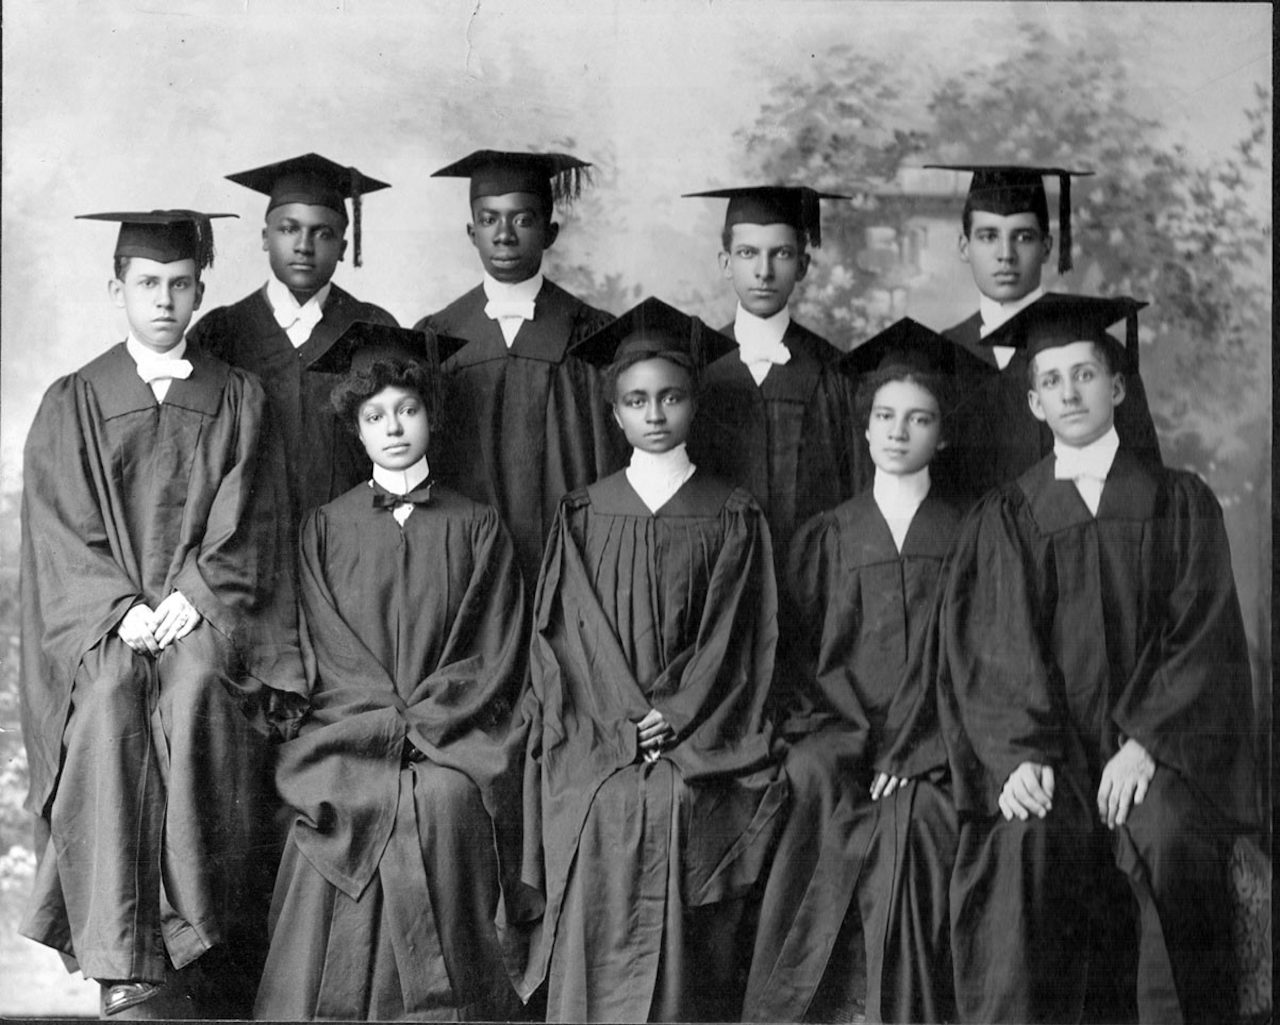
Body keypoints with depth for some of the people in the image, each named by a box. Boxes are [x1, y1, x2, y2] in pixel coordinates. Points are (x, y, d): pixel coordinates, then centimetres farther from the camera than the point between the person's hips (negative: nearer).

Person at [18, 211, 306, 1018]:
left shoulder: (238, 399, 12)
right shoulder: (72, 403, 12)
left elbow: (245, 525, 4)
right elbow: (60, 531, 3)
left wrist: (190, 598, -11)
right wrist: (123, 610, -11)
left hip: (204, 615, 0)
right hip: (106, 617, 1)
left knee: (197, 696, -30)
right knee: (106, 708, -28)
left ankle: (199, 945, -22)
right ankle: (122, 959, -24)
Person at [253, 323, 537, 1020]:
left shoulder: (477, 529, 12)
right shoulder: (326, 526, 13)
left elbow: (498, 656, 5)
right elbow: (326, 656, 6)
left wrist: (426, 719, -7)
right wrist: (392, 719, -7)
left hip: (456, 738, 0)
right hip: (350, 738, 1)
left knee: (445, 799, -30)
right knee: (362, 800, -28)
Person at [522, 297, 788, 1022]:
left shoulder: (734, 517, 7)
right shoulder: (583, 517, 9)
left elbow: (741, 636, 1)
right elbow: (564, 636, 3)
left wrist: (676, 716, -10)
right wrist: (627, 726, -9)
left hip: (703, 769, 0)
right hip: (597, 769, 1)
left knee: (692, 953, 1)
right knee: (597, 955, -2)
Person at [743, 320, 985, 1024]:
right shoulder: (823, 539, 13)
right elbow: (801, 662, 8)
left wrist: (905, 759, -9)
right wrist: (854, 751, -7)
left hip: (929, 765, -1)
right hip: (838, 749, 1)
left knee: (914, 827, -27)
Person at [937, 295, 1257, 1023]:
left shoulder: (1180, 503, 11)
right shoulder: (1005, 519, 12)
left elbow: (1203, 639, 1)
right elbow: (986, 651, 2)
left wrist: (1144, 744, -14)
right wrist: (1021, 754, -15)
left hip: (1156, 740, 0)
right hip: (1045, 745, 0)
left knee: (1169, 833, -31)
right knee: (1026, 837, -31)